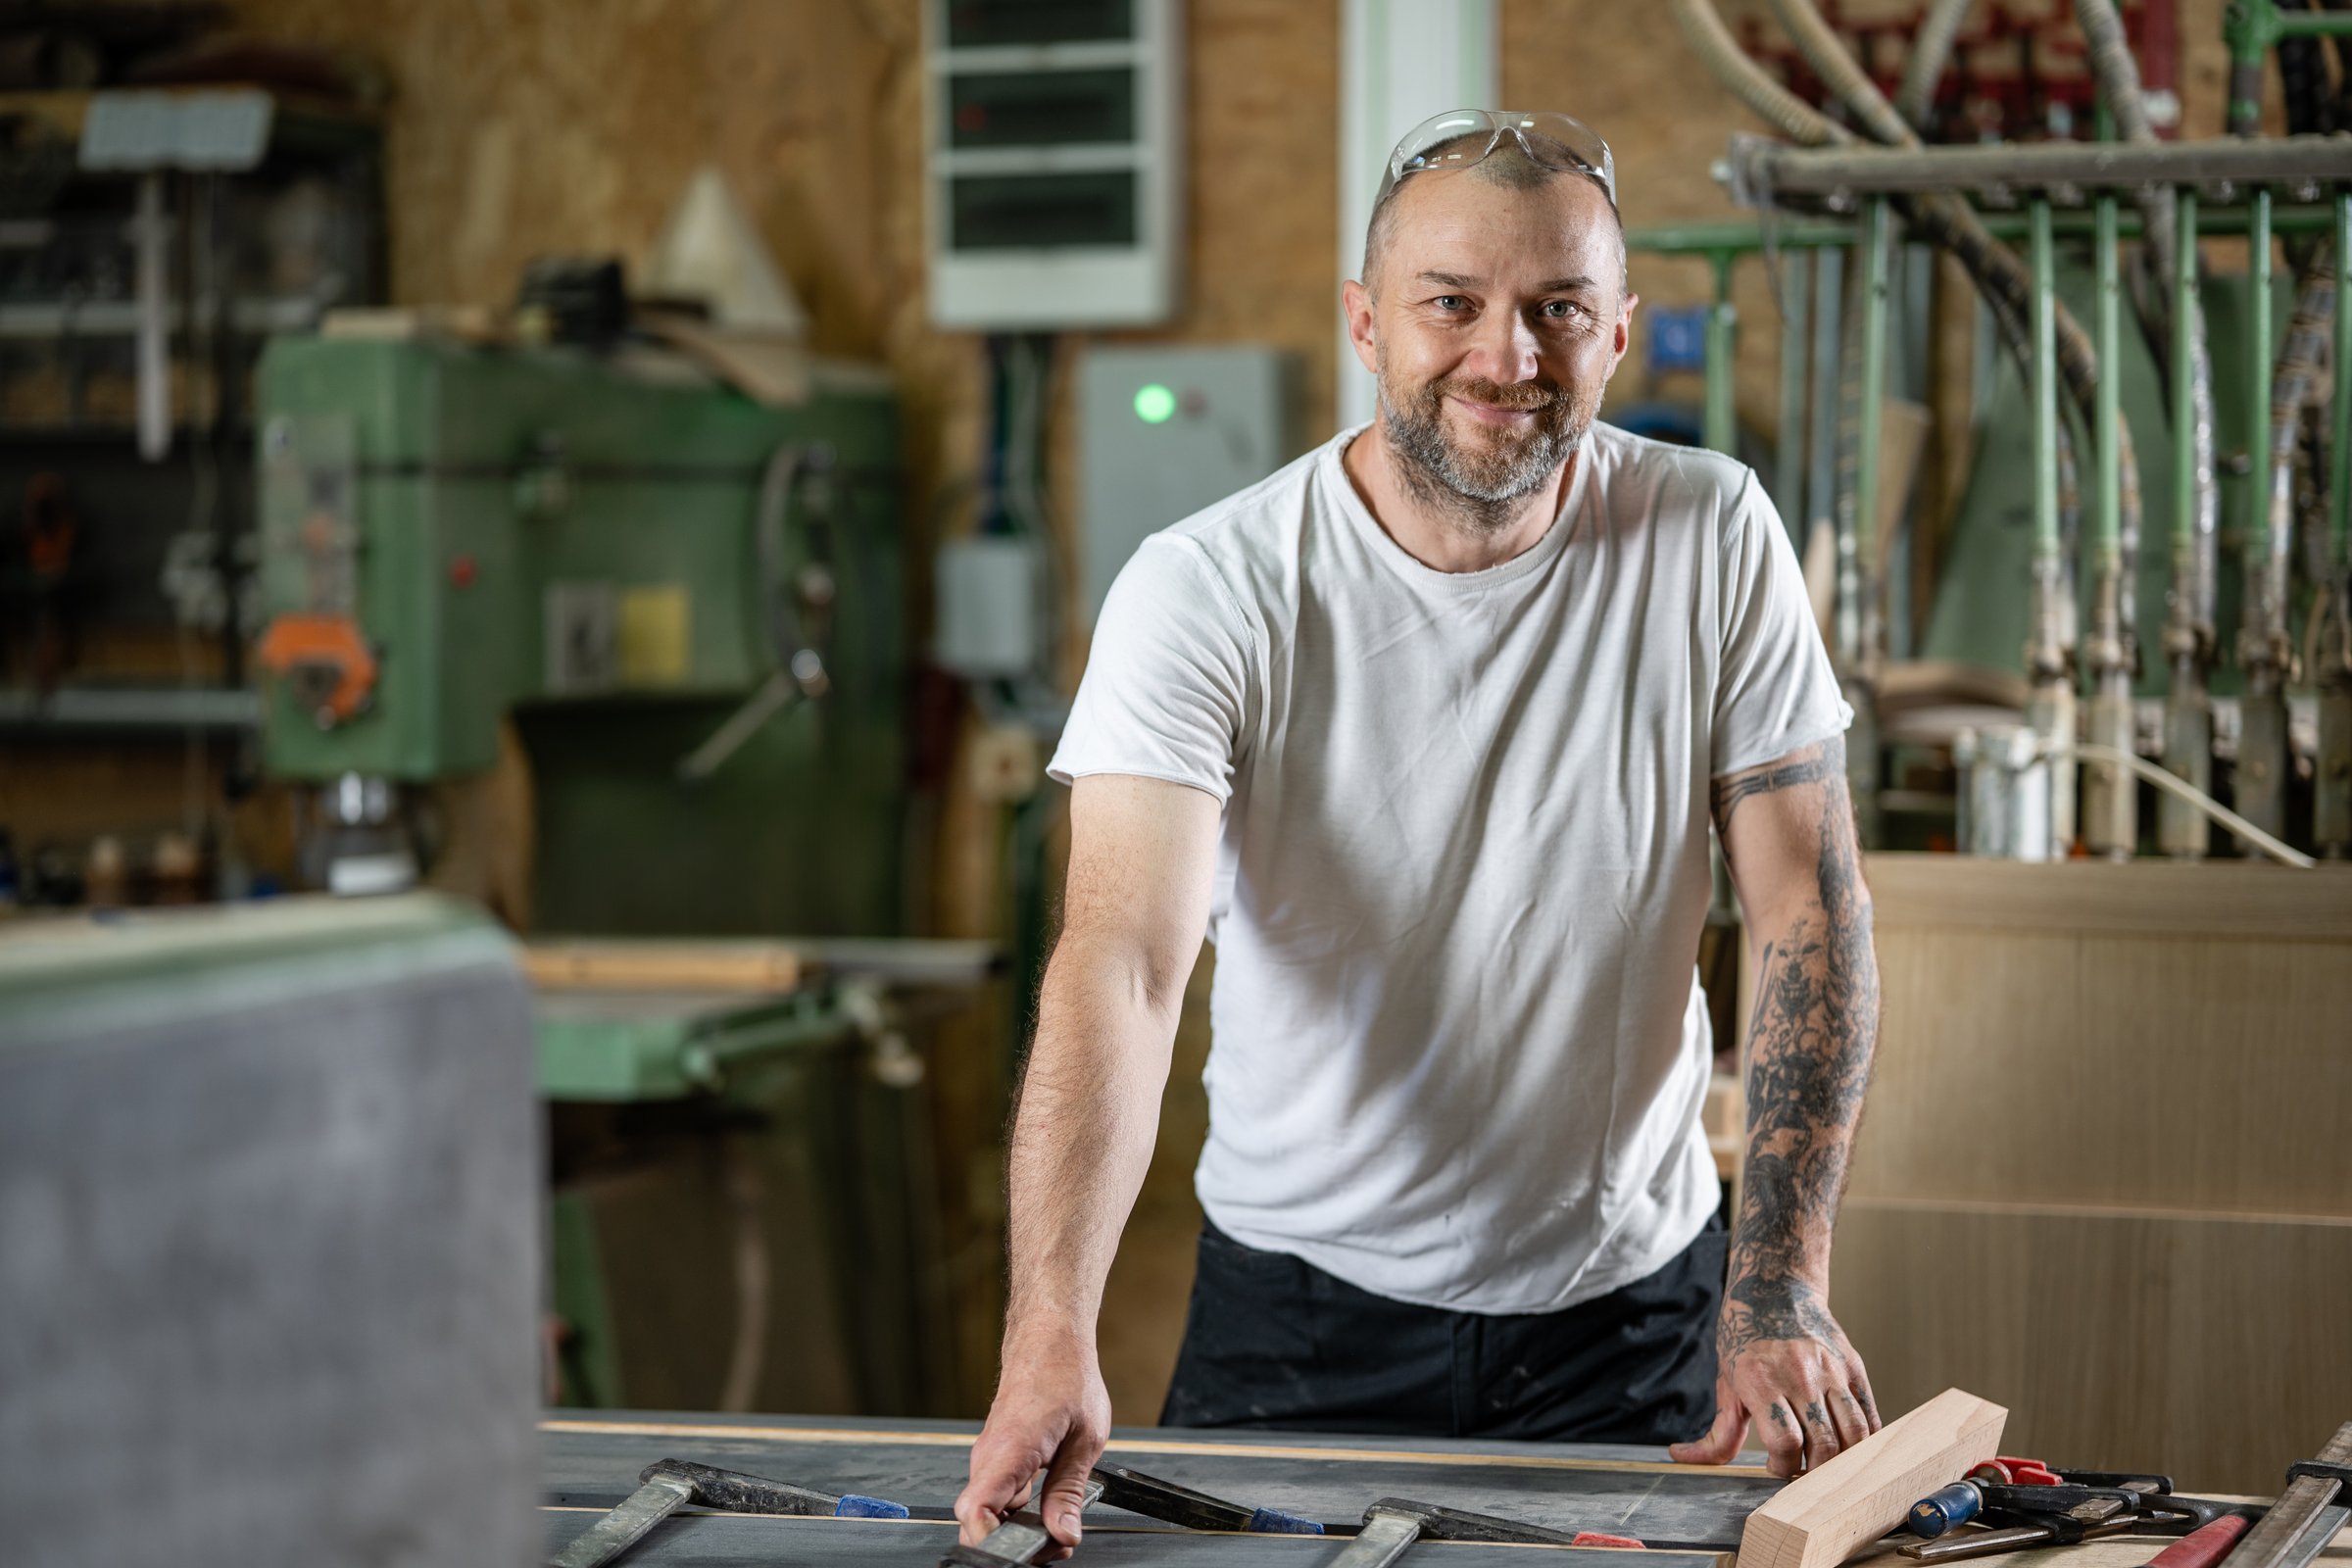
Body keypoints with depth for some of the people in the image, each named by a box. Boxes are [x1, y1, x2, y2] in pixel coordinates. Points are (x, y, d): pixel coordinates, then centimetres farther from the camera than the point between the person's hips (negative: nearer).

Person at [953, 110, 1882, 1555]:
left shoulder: (1711, 541, -9)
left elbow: (1812, 915, -6)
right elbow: (1123, 964, -28)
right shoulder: (1204, 594, -17)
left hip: (1633, 1299, 1)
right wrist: (1051, 1338, -41)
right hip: (1305, 1305, -1)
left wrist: (1780, 1289, -14)